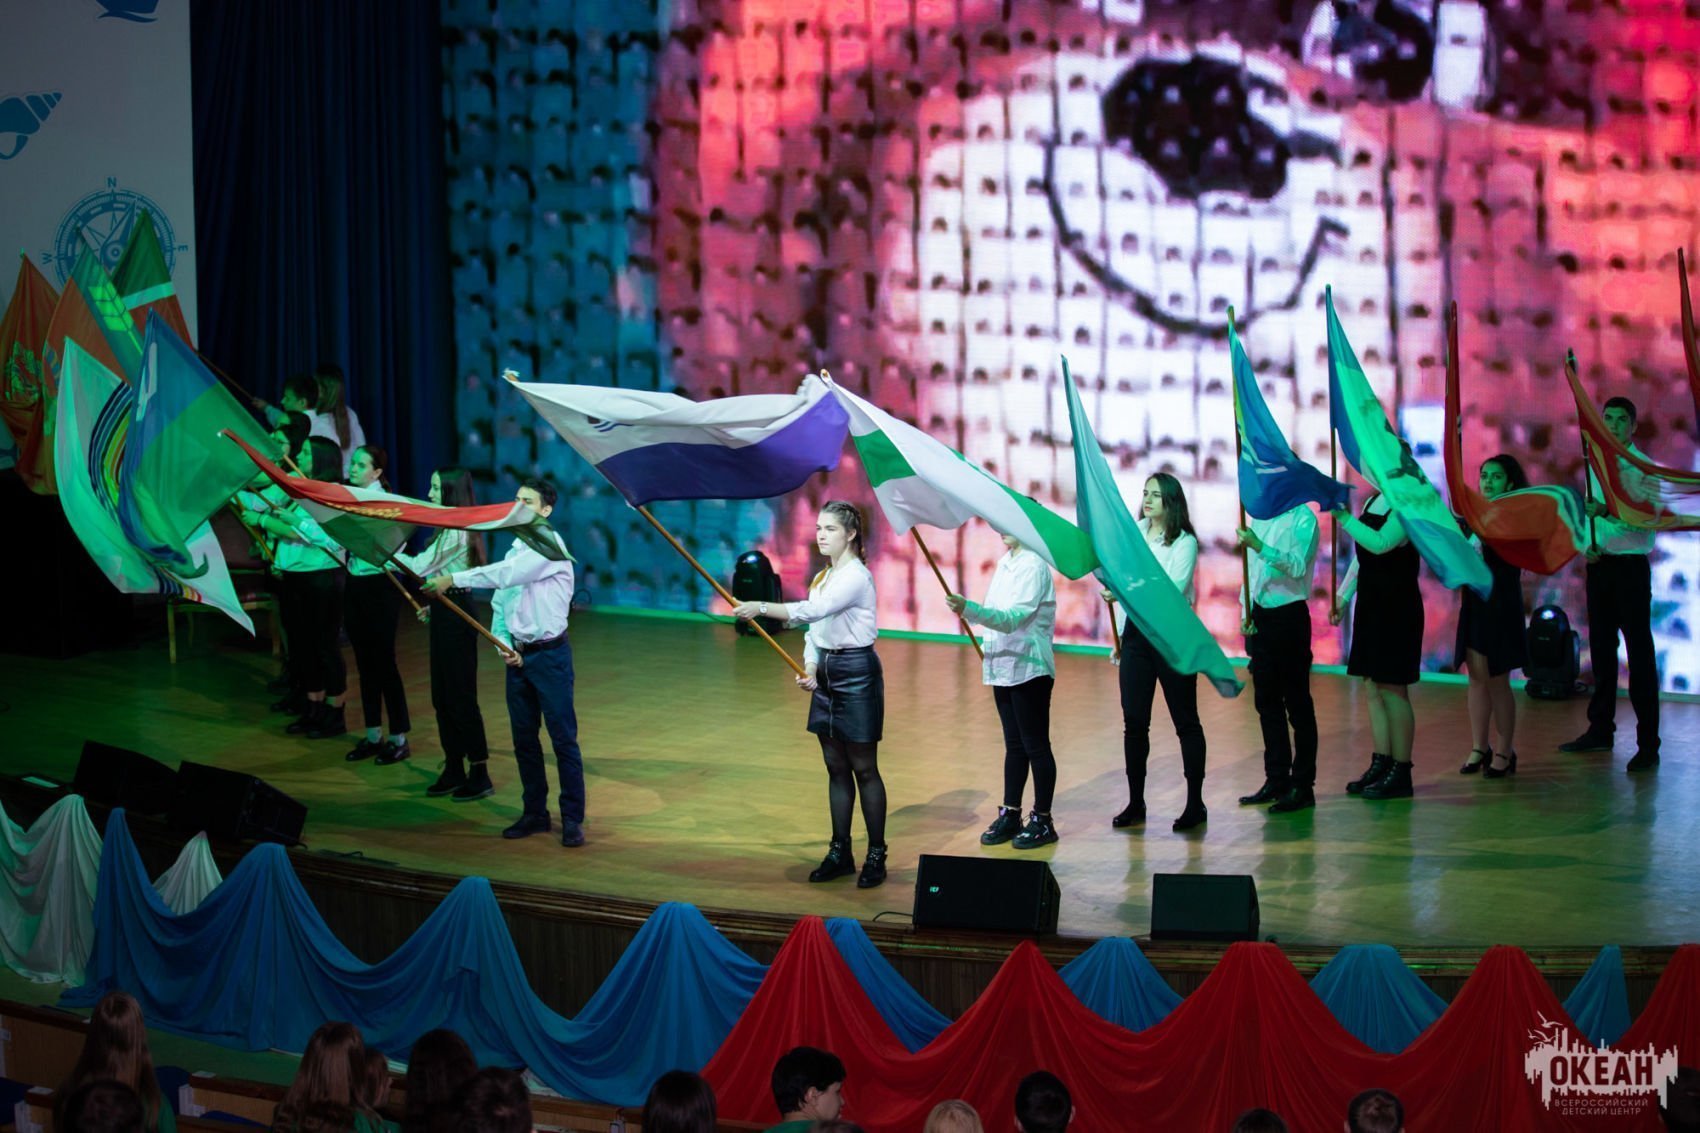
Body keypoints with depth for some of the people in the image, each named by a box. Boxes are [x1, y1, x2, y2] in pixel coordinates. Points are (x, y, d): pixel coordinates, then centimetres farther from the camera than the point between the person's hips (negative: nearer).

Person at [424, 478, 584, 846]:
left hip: (550, 654, -7)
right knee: (523, 738, 11)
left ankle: (573, 819, -1)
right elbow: (499, 605, 16)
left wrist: (454, 579, -25)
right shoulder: (514, 550, 13)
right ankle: (534, 813, 20)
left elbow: (508, 575, -24)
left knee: (563, 737, -5)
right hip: (518, 656, 8)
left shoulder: (550, 544, -11)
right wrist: (503, 643, -2)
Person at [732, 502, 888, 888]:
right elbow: (814, 629, 14)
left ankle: (876, 855, 4)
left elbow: (812, 611, -31)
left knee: (863, 768, -3)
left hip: (856, 671, -8)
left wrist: (761, 607, -38)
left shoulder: (856, 576, -16)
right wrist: (809, 669, -5)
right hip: (826, 672, 8)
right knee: (836, 767, 11)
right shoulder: (822, 578, 13)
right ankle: (840, 851, 17)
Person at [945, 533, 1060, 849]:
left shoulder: (1034, 565, -16)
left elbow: (1012, 618, -26)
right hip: (1003, 666, 8)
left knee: (1035, 745, 0)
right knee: (1014, 745, 14)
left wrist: (969, 609, -36)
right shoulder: (1005, 562, 10)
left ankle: (1043, 820, 7)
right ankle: (1010, 816, 20)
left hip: (1028, 667, -8)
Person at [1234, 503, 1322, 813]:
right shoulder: (1259, 517, 12)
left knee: (1297, 704, -2)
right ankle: (1276, 781, 22)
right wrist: (1246, 612, 7)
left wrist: (1259, 547, -31)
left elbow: (1298, 566, -22)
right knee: (1267, 702, 12)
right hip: (1260, 618, 7)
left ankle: (1302, 786, 2)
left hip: (1289, 616, -7)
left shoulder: (1302, 518, -9)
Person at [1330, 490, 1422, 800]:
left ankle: (1401, 772, 1)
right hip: (1370, 606, 9)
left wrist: (1343, 517, -26)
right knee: (1373, 690, 11)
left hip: (1396, 610, -9)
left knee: (1392, 690, -5)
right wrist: (1343, 595, 17)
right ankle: (1381, 763, 17)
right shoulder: (1373, 501, 12)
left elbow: (1379, 543, -28)